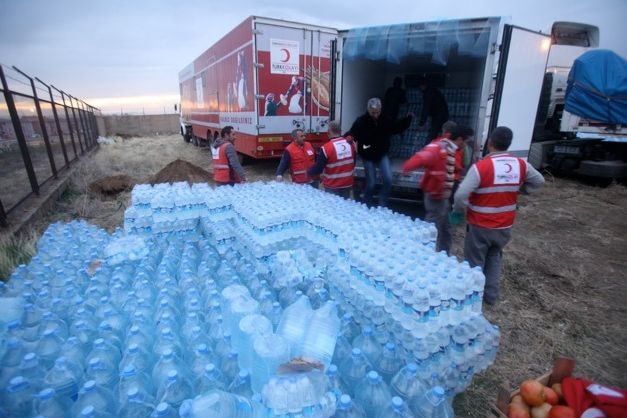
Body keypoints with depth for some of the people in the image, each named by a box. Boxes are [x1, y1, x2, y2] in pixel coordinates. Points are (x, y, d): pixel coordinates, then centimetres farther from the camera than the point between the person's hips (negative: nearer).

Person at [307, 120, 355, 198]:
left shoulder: (326, 148, -21)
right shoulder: (351, 143, -4)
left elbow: (318, 168, -15)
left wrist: (308, 172, 4)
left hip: (332, 186, -4)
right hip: (347, 184, 5)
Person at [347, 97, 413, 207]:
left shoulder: (385, 120, -3)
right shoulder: (360, 122, -15)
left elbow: (397, 127, 12)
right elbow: (352, 134, -20)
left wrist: (408, 118, 1)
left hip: (382, 155, 4)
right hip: (368, 157, -4)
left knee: (388, 180, -5)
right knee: (371, 183, 2)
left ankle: (382, 205, 13)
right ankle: (367, 206, 25)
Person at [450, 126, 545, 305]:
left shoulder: (481, 166, -22)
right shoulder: (521, 165, -3)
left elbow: (461, 195, -26)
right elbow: (539, 181, 15)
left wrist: (457, 211, -9)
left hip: (480, 226, -5)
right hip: (505, 226, 6)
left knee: (475, 263, 10)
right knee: (494, 258, 24)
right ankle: (491, 295, 32)